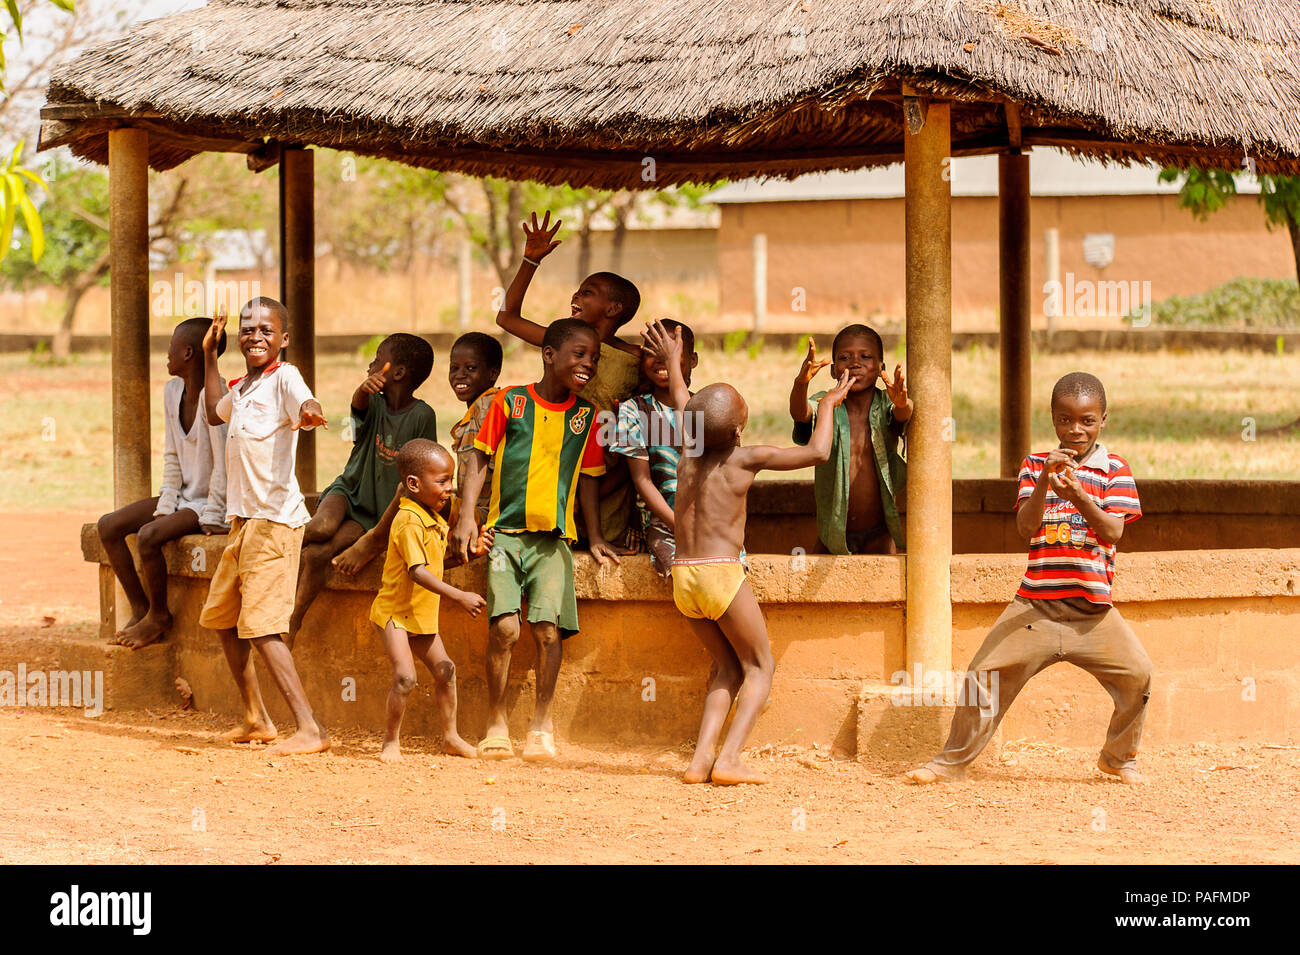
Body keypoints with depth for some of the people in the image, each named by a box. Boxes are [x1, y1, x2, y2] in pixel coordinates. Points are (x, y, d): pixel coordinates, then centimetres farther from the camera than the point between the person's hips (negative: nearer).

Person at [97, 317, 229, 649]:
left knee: (149, 535, -29)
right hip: (183, 497, 9)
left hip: (212, 503, -9)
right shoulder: (172, 391, 4)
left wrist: (212, 517, -20)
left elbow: (224, 461, -22)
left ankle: (158, 616, -7)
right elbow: (172, 457, 9)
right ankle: (139, 609, 3)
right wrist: (166, 505, -2)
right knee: (108, 527, -3)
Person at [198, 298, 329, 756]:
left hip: (274, 519, -10)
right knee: (223, 618, 19)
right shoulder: (242, 387, 16)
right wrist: (209, 354, 33)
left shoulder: (283, 378, -10)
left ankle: (310, 730, -21)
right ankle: (256, 721, 31)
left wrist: (308, 411, -56)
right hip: (243, 519, 10)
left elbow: (305, 403, -32)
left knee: (261, 626, -17)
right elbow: (216, 412, 38)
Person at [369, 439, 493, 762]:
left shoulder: (434, 521, 9)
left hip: (421, 615, 10)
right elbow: (418, 572, -31)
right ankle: (391, 740, -4)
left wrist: (468, 553, 4)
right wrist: (459, 596, -36)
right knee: (405, 677, -19)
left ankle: (451, 736, 25)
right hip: (395, 613, -9)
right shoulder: (409, 522, -23)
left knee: (444, 669, 12)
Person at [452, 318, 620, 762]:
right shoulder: (509, 401, 2)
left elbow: (588, 478, 15)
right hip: (506, 531, -2)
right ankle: (496, 724, 3)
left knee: (548, 626, -11)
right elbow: (480, 457, 4)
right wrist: (467, 515, -5)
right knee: (504, 626, -13)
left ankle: (541, 725, 3)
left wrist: (595, 538, 11)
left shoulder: (587, 416, 9)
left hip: (554, 537, 2)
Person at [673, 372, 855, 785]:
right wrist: (828, 404, 16)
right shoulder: (745, 459, -7)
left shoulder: (689, 456, 8)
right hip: (722, 575, -6)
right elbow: (817, 452, 1)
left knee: (729, 668, 18)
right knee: (759, 667, 7)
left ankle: (701, 760, 2)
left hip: (683, 577, 6)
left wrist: (672, 361, 45)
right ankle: (728, 760, -12)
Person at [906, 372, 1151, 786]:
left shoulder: (1115, 469, 4)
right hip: (1035, 604, 0)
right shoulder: (1035, 465, 7)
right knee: (985, 673, -5)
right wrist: (1044, 480, -22)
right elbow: (1026, 526, -6)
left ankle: (1119, 757, 11)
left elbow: (1113, 532, -8)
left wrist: (1078, 497, -24)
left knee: (1137, 673, -12)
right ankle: (953, 760, 11)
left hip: (1093, 610, 0)